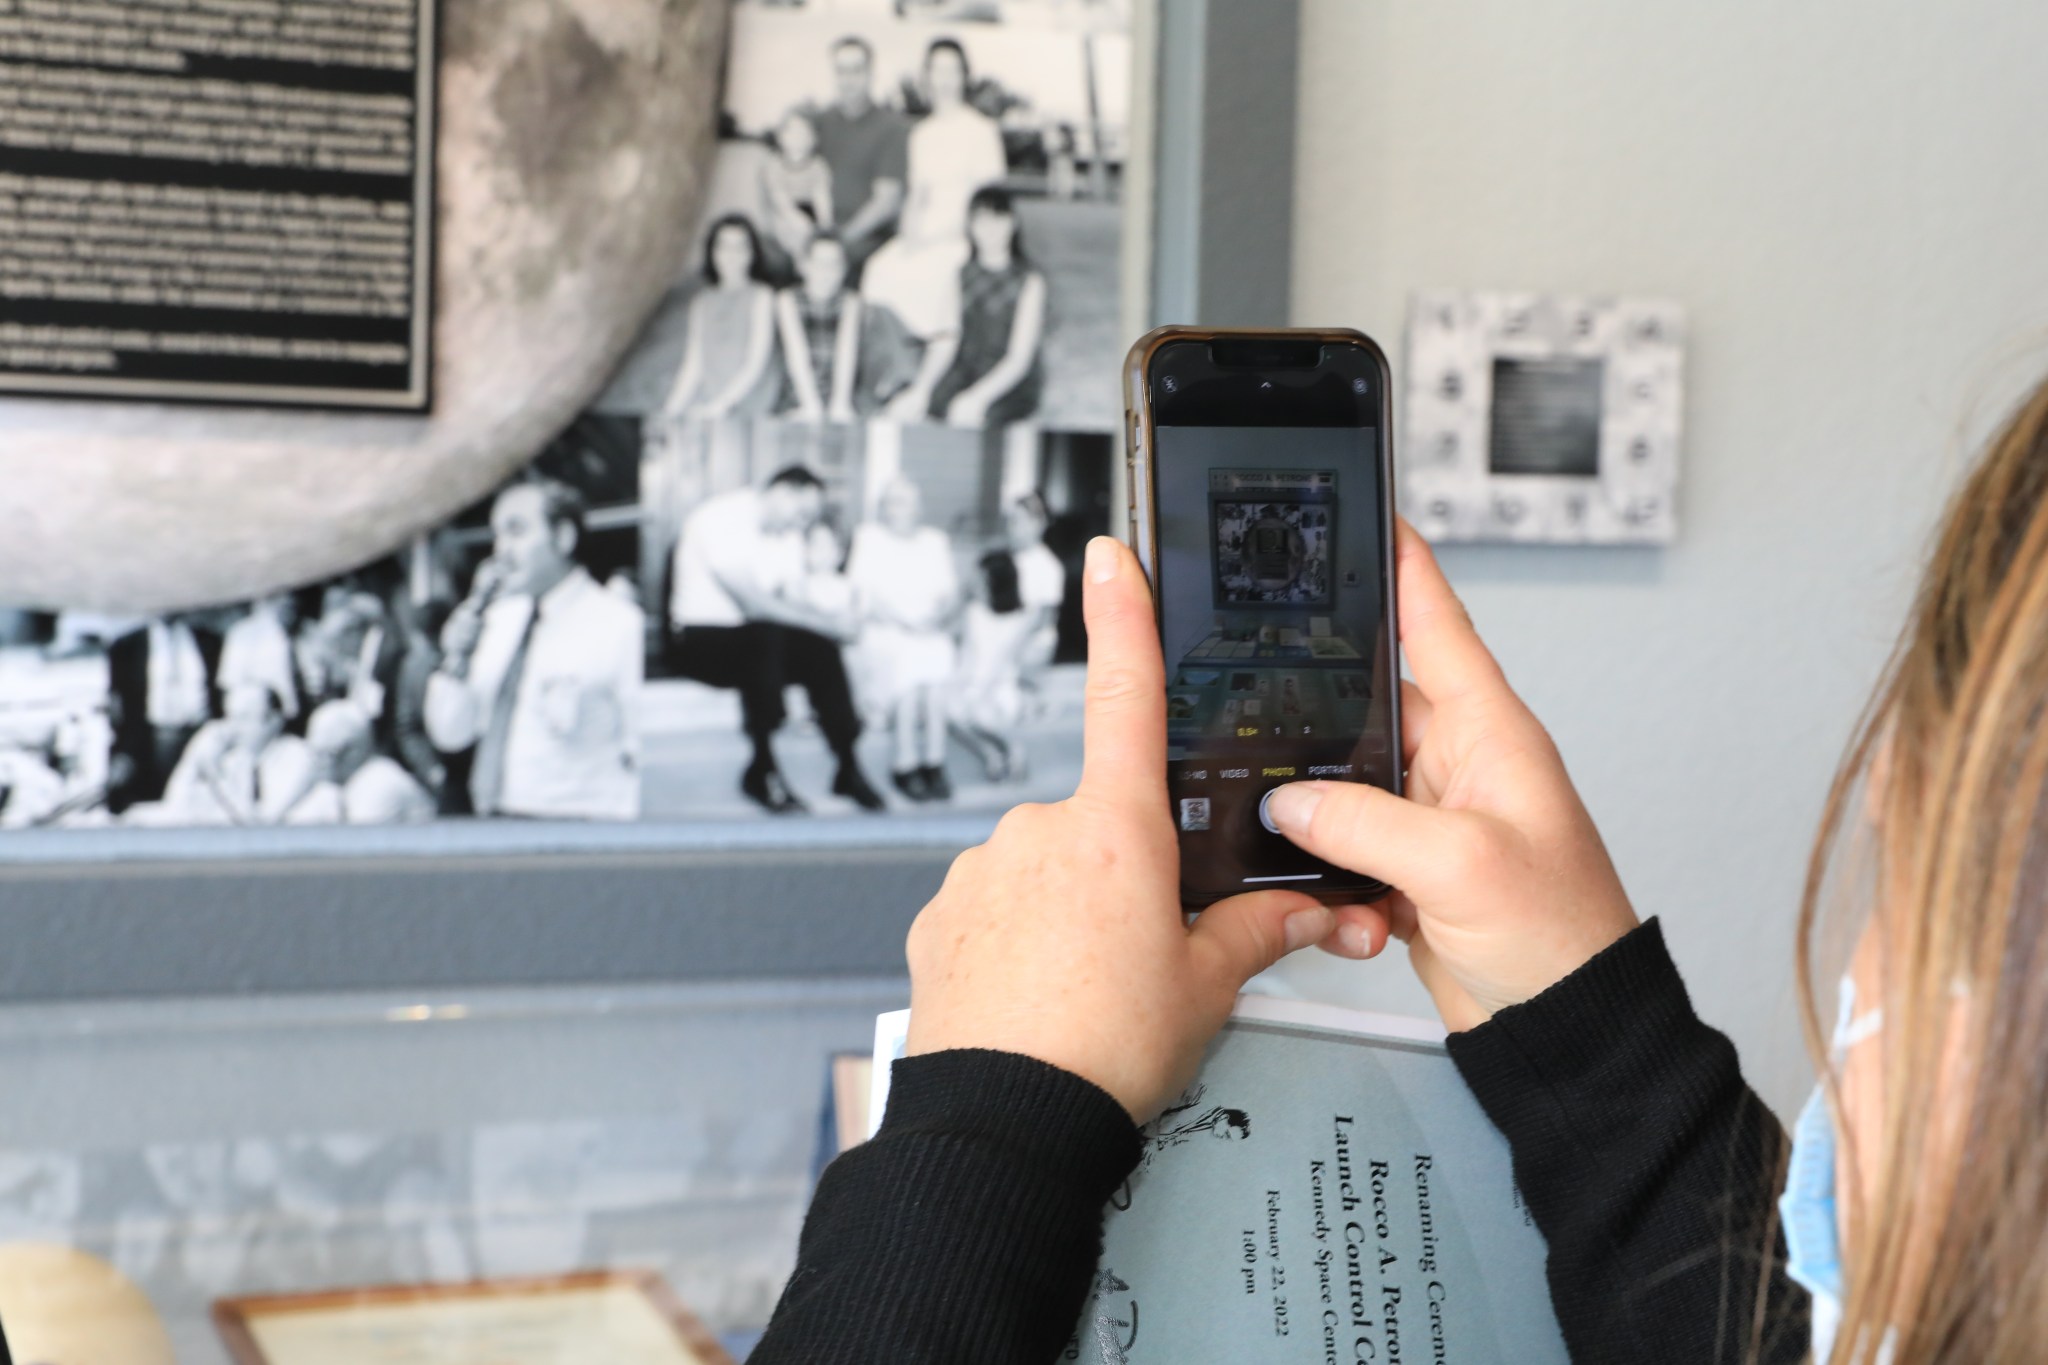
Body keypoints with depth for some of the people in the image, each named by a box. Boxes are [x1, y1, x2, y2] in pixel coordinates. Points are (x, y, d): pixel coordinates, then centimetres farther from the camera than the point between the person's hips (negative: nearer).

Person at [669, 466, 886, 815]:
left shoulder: (789, 535, 8)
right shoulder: (721, 520, -17)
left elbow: (795, 604, -2)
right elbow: (753, 603, -27)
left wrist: (826, 623, -24)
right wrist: (825, 621, -28)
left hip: (760, 641, 7)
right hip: (702, 639, -7)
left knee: (820, 649, -21)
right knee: (764, 636, -36)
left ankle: (848, 769, -15)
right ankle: (764, 769, -27)